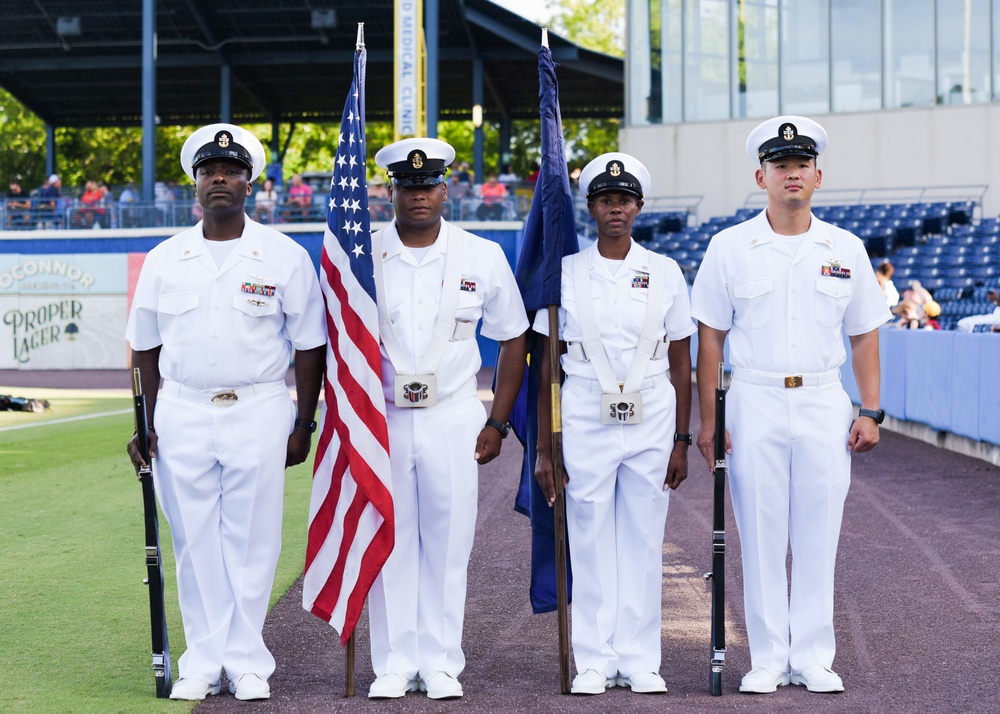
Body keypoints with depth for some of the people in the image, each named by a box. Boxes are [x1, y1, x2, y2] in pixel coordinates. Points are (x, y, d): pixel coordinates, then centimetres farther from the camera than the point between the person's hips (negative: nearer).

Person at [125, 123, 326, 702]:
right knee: (195, 543, 4)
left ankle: (247, 661, 9)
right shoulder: (164, 260, 7)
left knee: (252, 541, 0)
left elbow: (309, 345, 4)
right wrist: (147, 424, 8)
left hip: (259, 412, -2)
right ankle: (203, 661, 12)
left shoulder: (287, 257, 1)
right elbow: (145, 347, 13)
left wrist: (304, 423, 1)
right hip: (182, 415, 2)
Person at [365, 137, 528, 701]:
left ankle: (442, 664, 11)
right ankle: (395, 665, 10)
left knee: (448, 543, 2)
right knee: (388, 543, 2)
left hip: (454, 421, 0)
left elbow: (515, 341, 9)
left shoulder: (483, 257, 3)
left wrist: (497, 424, 4)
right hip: (382, 419, 0)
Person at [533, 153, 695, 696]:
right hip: (585, 420, -1)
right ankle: (593, 662, 8)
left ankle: (639, 661, 11)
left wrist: (681, 440, 2)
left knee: (643, 540, 4)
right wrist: (543, 449, -2)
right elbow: (546, 367, 3)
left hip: (651, 419, 1)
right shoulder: (565, 273, 2)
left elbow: (681, 364, 8)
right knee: (589, 539, 1)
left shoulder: (665, 273, 5)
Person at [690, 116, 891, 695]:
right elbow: (711, 337, 3)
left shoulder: (846, 249, 7)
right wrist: (708, 419, -3)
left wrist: (870, 413, 2)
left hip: (824, 406, 1)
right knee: (761, 537, 2)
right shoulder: (730, 247, 2)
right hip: (755, 405, -1)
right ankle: (768, 660, 11)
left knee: (819, 538, 3)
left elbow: (864, 337, 10)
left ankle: (813, 659, 12)